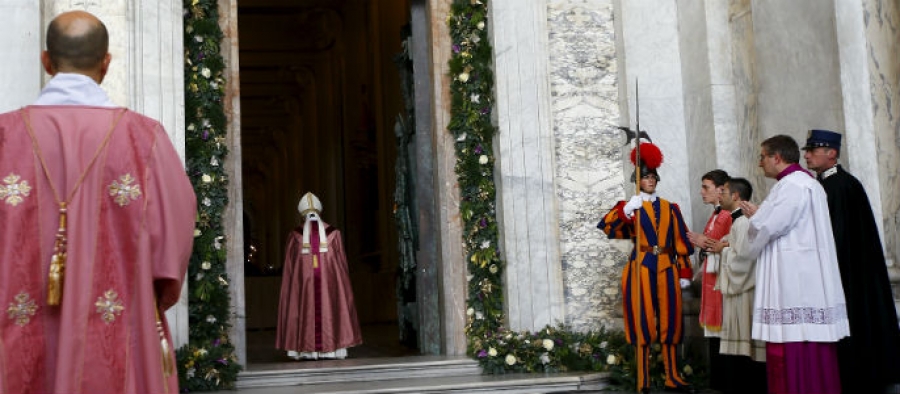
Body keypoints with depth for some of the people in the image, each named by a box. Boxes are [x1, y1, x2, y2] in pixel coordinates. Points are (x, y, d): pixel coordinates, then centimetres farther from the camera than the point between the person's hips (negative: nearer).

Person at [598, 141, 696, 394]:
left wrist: (685, 272, 4)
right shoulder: (630, 207, 5)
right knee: (643, 322, -3)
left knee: (669, 321, 6)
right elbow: (606, 226, -12)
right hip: (641, 268, -3)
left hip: (667, 268, 3)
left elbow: (681, 241, 11)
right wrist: (626, 211, -26)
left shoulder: (670, 208, 13)